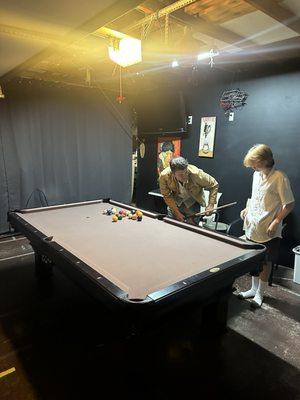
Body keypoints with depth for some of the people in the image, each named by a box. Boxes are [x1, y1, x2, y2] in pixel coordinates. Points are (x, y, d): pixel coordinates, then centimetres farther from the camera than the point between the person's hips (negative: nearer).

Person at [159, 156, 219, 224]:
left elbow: (214, 185, -18)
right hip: (175, 202, 1)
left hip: (192, 203, -1)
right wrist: (176, 212, -16)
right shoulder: (164, 176, -31)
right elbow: (167, 196, -14)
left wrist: (211, 204, -25)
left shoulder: (196, 174, -35)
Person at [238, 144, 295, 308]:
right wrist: (247, 209, 6)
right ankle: (254, 288, 36)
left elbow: (289, 204, -13)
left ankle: (260, 293, 27)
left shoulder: (279, 177, -17)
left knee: (266, 262, 10)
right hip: (253, 227, 7)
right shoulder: (257, 175, 5)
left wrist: (275, 222, -18)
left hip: (268, 230, -6)